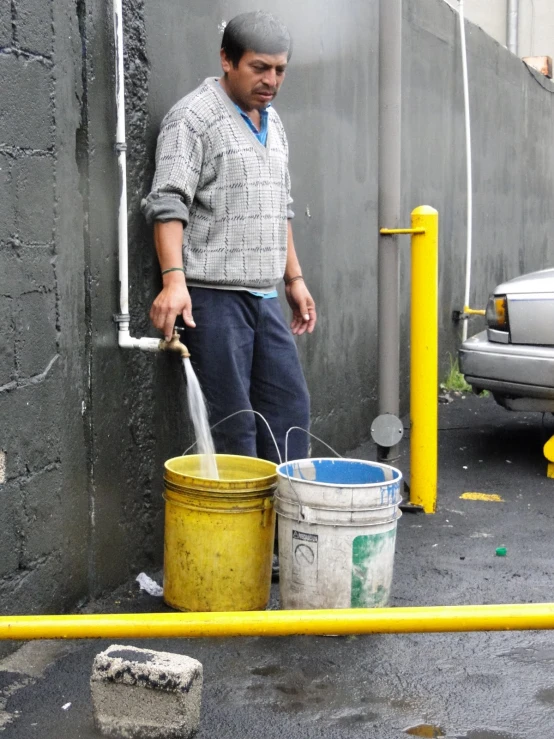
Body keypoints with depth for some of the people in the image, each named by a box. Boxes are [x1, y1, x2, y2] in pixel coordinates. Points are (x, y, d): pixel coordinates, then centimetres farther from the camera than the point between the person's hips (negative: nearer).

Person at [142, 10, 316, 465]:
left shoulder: (273, 124, 18)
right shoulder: (194, 117, -8)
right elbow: (169, 204, -17)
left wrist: (295, 278, 21)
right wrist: (174, 279, -28)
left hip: (265, 296, 8)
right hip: (214, 295, -8)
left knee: (290, 406, 7)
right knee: (234, 421, -5)